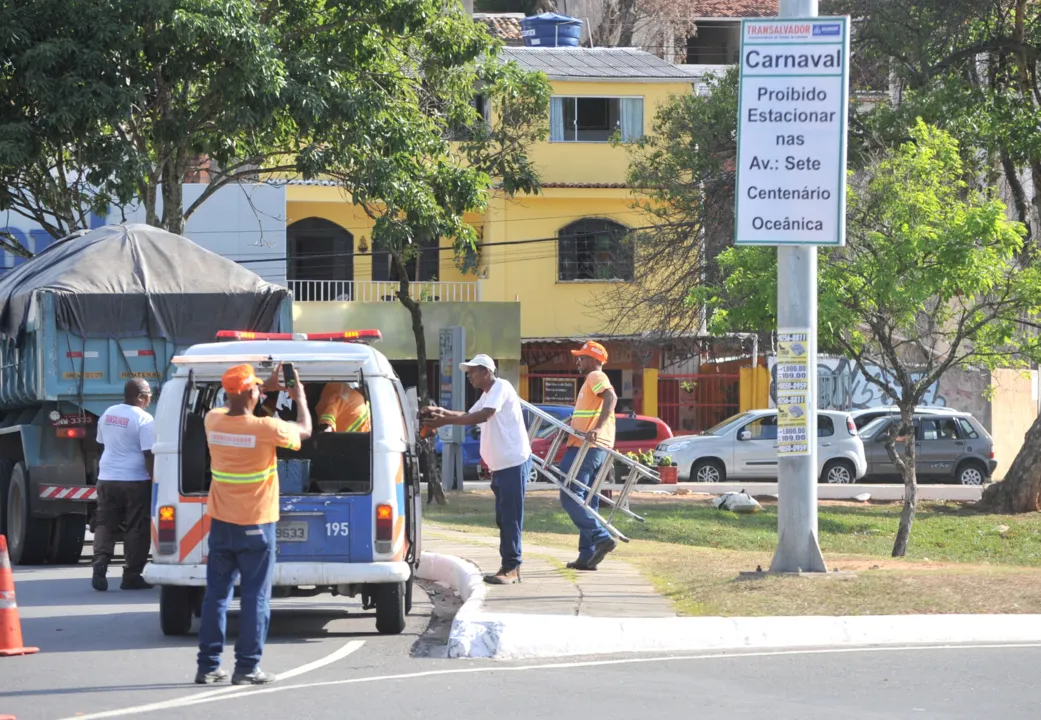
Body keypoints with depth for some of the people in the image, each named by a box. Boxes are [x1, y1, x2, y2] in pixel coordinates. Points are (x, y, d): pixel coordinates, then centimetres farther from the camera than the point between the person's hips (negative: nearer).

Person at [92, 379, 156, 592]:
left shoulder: (108, 414, 10)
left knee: (105, 525, 10)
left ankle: (99, 567, -7)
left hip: (106, 478, 6)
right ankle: (131, 575, 4)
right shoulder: (144, 420, -13)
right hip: (135, 481, -6)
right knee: (137, 529, 3)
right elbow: (149, 455, -17)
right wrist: (155, 482, -13)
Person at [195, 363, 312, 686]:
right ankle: (247, 668, 1)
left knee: (216, 594, 11)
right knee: (255, 597, 2)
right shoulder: (265, 429, -17)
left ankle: (208, 666, 11)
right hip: (255, 526, -5)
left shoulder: (213, 421, -4)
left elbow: (235, 407, 22)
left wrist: (265, 388, 28)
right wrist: (301, 399, 19)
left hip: (220, 525, 5)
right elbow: (304, 431, 1)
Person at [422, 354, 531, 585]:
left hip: (514, 462, -11)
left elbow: (483, 416, -24)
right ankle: (509, 567, 14)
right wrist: (442, 412, 9)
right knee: (503, 518, 11)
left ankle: (511, 568, -10)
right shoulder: (487, 395, 20)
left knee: (510, 518, -10)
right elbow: (470, 415, 26)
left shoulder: (501, 388, -12)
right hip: (501, 464, 11)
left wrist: (446, 421, -24)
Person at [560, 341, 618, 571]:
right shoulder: (595, 380, 25)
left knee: (570, 497, -12)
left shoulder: (595, 377, -6)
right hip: (599, 449, 10)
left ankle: (602, 537, -21)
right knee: (587, 502, 10)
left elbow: (611, 398, -25)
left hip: (586, 446, -10)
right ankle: (587, 556, 8)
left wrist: (597, 429, -36)